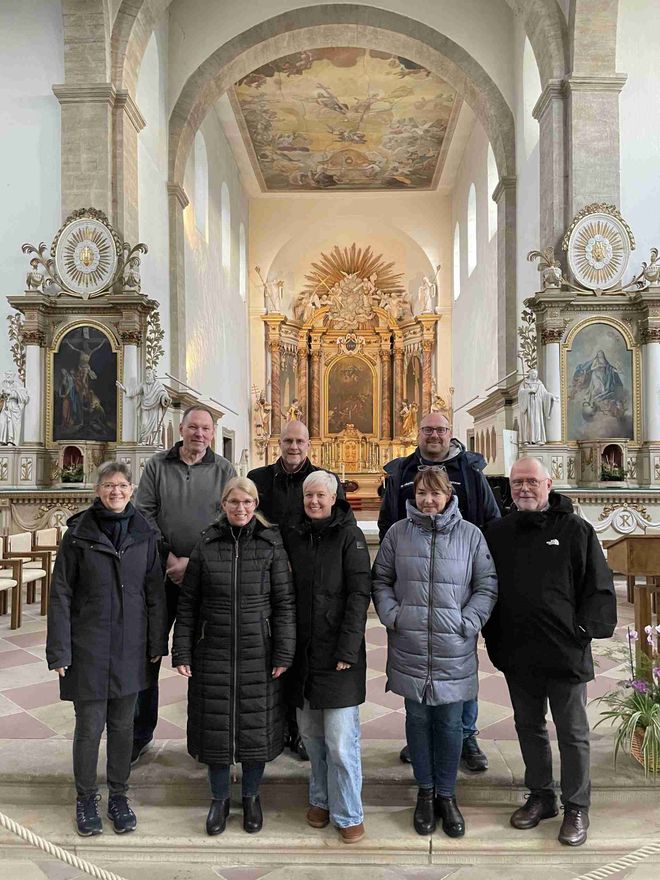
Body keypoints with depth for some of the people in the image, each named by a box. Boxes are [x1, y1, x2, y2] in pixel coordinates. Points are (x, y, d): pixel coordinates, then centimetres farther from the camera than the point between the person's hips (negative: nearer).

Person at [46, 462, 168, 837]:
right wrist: (59, 650, -6)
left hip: (130, 648, 2)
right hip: (88, 647, -2)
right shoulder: (78, 533, -6)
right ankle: (87, 799, 28)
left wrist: (157, 643, 4)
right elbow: (61, 594, -4)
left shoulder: (145, 534, 0)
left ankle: (119, 796, 31)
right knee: (90, 725, 7)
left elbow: (155, 592, 4)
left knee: (123, 724, 13)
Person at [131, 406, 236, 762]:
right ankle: (140, 734, 24)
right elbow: (144, 515, -1)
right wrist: (168, 559, -10)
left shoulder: (224, 471, 0)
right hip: (161, 574, 1)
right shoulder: (157, 465, 3)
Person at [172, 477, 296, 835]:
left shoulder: (271, 543, -2)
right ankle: (219, 798, 32)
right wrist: (182, 653, 0)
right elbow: (188, 602, 4)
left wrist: (284, 653, -7)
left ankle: (251, 796, 33)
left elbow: (284, 601, -3)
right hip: (213, 651, 1)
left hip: (258, 652, -1)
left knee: (256, 725, 10)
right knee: (215, 726, 10)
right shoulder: (206, 544, 1)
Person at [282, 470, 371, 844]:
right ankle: (322, 799, 32)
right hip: (303, 650, 4)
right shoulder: (293, 536, 7)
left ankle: (348, 814, 15)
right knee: (311, 732, 14)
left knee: (341, 739, -2)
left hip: (339, 653, -4)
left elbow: (359, 594, -10)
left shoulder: (349, 535, -6)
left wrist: (347, 649, -15)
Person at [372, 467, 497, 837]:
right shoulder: (398, 532, 2)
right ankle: (426, 791, 32)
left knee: (451, 723, 9)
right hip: (409, 648, 1)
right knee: (418, 718, 13)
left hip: (454, 651, -1)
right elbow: (381, 580, 8)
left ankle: (447, 794, 29)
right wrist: (392, 616, -4)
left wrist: (468, 623, -8)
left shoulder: (470, 535, -2)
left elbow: (488, 585, 1)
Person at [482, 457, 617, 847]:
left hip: (565, 653, -4)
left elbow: (599, 588, -4)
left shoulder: (576, 530, -6)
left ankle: (577, 807, 27)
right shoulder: (497, 532, 4)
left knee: (573, 733, 10)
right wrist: (495, 639, 4)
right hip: (517, 653, 4)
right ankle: (541, 797, 35)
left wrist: (584, 630, -10)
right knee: (529, 727, 18)